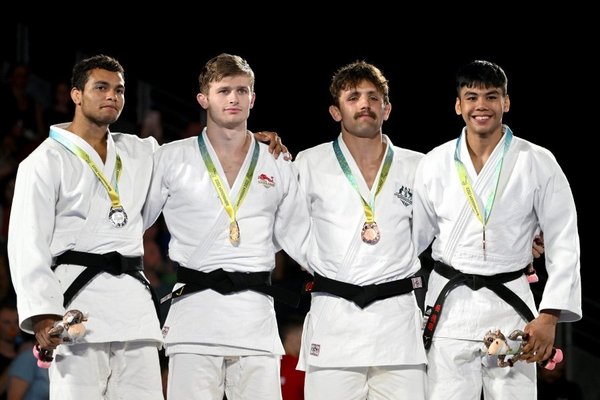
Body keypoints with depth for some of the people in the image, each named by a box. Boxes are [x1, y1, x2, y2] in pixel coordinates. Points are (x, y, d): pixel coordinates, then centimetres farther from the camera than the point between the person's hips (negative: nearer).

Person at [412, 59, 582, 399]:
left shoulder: (537, 164, -3)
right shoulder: (435, 164, 3)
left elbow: (563, 245, -2)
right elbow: (412, 235, 11)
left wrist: (548, 318, -9)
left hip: (508, 304, -1)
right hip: (449, 306, 1)